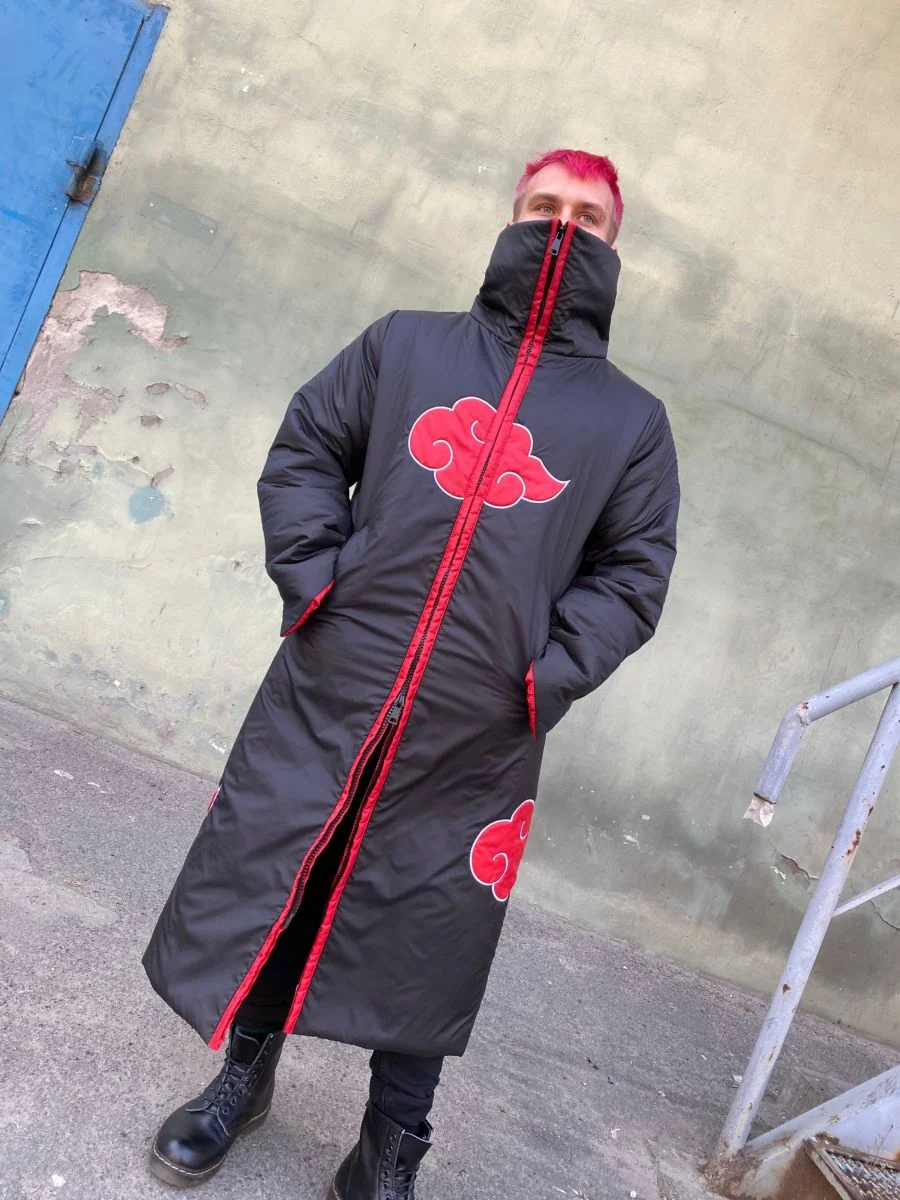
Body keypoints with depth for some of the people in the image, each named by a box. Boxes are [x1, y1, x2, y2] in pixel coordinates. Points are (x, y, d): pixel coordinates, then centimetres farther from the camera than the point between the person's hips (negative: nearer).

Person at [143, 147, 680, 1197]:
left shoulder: (632, 421, 8)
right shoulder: (405, 345, 10)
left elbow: (631, 575, 5)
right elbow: (302, 453, 10)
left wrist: (545, 679, -8)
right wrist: (313, 583, -5)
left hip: (474, 748, 0)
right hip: (325, 703, 1)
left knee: (423, 940, 9)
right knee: (269, 891, 12)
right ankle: (243, 1076, 40)